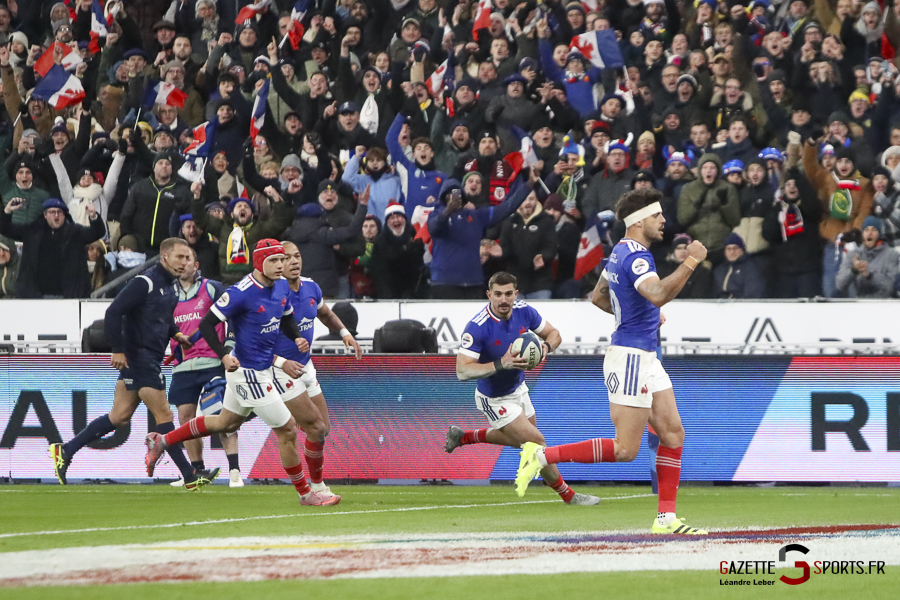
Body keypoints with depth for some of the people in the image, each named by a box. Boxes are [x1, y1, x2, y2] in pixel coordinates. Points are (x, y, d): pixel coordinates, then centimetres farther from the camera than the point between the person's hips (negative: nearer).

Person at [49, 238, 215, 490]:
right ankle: (189, 476, -1)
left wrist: (175, 333, 12)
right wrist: (117, 349, -22)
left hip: (151, 360, 10)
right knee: (164, 415, -5)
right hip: (138, 357, -10)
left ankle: (65, 451, 15)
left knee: (119, 417, 10)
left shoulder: (171, 286, 13)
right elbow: (114, 312, -20)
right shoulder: (145, 282, -15)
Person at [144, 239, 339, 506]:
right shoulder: (241, 293, -23)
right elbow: (207, 324, -20)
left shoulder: (282, 286, 2)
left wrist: (297, 337, -2)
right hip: (248, 372, -10)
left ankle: (161, 441, 38)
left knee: (226, 423, 26)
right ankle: (305, 494, 12)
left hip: (263, 369, 10)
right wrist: (224, 356, -33)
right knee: (287, 429, -3)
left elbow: (287, 318, 20)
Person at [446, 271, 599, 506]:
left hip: (517, 388, 7)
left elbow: (553, 334, 0)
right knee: (536, 442, -9)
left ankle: (462, 436, 46)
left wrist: (545, 347, -25)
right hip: (495, 400, -7)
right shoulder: (477, 327, -33)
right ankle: (567, 494, 11)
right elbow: (462, 371, -34)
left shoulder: (524, 312, -15)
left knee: (519, 439, 29)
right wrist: (501, 364, -46)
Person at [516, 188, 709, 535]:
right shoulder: (635, 256, -18)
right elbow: (657, 294, -36)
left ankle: (666, 519, 7)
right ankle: (542, 455, -5)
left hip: (646, 358, 11)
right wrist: (691, 262, -30)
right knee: (625, 450, -10)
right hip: (630, 358, -11)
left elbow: (598, 297, 27)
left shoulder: (622, 253, 14)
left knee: (673, 433, 6)